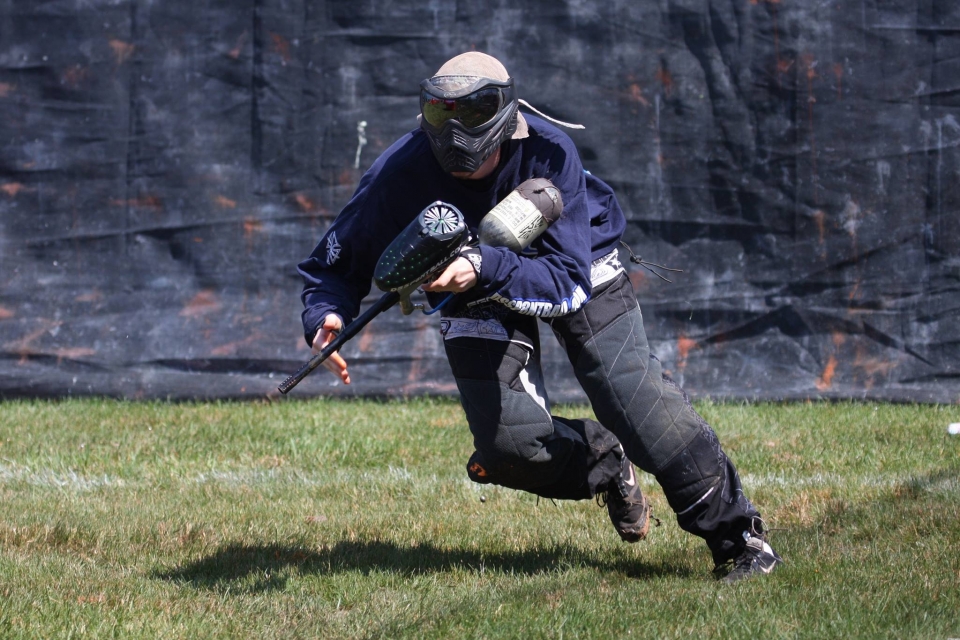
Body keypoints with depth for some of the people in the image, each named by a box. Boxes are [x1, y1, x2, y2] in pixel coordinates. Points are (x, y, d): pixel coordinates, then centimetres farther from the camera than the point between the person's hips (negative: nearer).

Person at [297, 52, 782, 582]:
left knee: (635, 397, -17)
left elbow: (569, 284, -37)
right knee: (510, 444, -14)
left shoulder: (547, 153, -33)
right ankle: (605, 464, 20)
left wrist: (485, 269, -53)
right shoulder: (401, 173, -30)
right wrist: (325, 319, -40)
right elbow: (335, 264, -18)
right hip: (478, 297, 2)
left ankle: (735, 532, -3)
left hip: (577, 265, -2)